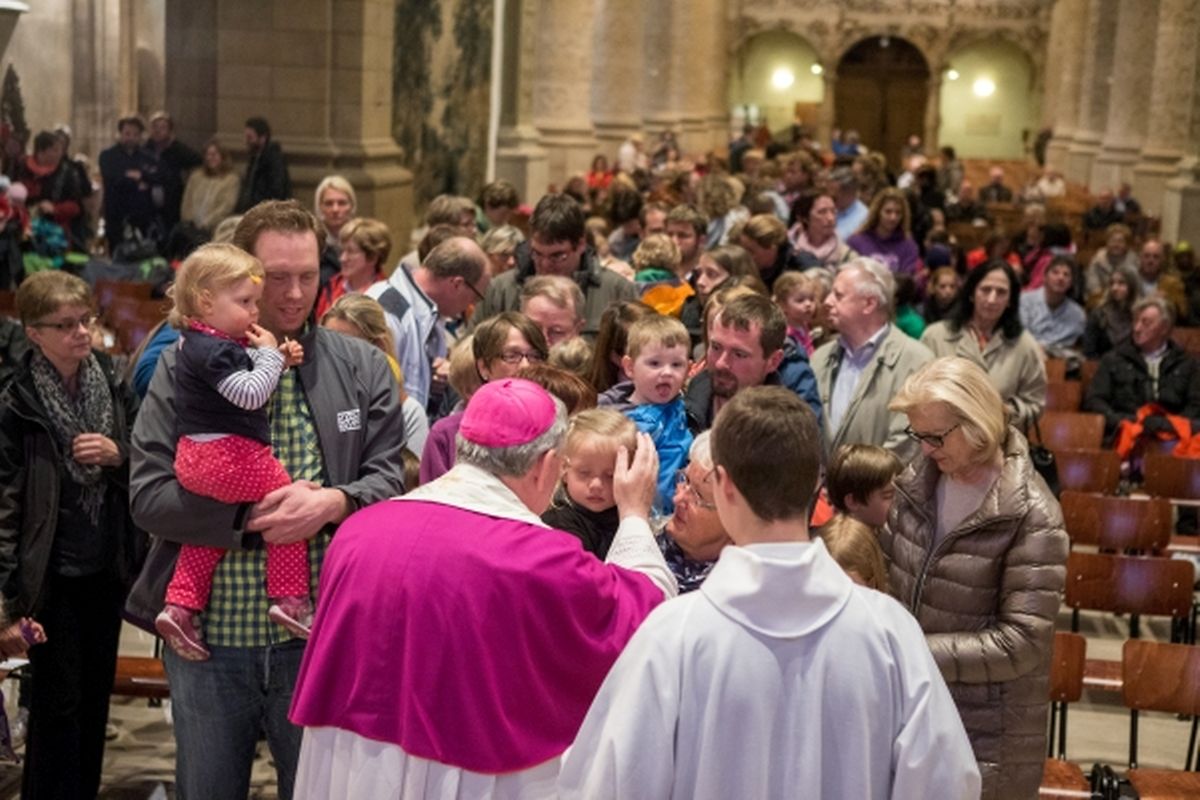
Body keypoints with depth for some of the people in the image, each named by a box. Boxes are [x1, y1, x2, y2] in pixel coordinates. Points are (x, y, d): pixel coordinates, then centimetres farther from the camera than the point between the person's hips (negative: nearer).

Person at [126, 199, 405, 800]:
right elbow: (148, 495, -6)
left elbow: (388, 478, 1)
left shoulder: (362, 367, 4)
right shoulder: (183, 367, -1)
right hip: (207, 637, 0)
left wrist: (333, 503, -21)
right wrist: (250, 514, -18)